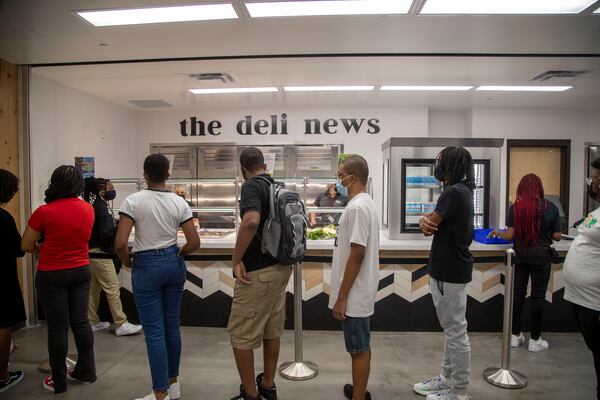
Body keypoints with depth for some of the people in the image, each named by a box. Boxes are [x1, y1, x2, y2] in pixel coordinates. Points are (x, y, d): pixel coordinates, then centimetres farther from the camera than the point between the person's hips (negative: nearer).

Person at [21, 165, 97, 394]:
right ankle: (87, 371, 24)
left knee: (57, 327, 5)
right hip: (81, 271, 4)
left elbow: (26, 246, -5)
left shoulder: (44, 212, -15)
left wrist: (42, 249, 13)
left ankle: (59, 381, 18)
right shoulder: (88, 209, -2)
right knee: (81, 322, 13)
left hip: (52, 275, -4)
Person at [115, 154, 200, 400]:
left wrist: (126, 262, 3)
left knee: (154, 331, 4)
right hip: (174, 263, 4)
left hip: (146, 266, -4)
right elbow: (194, 243, -4)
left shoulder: (133, 201, -11)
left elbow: (120, 244, -17)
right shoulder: (179, 202, -2)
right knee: (172, 325, 16)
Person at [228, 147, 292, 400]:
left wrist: (236, 259, -23)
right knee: (272, 331, 18)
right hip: (281, 267, 8)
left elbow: (251, 221, -33)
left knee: (240, 336, 6)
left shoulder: (251, 185, -15)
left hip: (257, 272, -8)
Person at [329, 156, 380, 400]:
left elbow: (357, 253, -25)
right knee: (361, 347, 21)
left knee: (359, 349, 3)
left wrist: (342, 297, -19)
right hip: (359, 291, 10)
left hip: (354, 294, -10)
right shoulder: (366, 203, 10)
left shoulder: (356, 207, -21)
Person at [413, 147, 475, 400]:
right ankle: (447, 378, 33)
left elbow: (430, 226, -17)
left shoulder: (454, 192, -19)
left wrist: (426, 222, 4)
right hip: (449, 268, 10)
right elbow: (432, 223, 8)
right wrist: (426, 221, -13)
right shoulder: (461, 190, 13)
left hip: (450, 272, -10)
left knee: (456, 332, 2)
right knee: (451, 329, 18)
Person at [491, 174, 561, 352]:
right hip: (541, 256, -1)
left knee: (518, 295, 10)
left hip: (520, 256, 1)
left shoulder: (515, 208, -5)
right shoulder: (551, 207, -4)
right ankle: (535, 340, 15)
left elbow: (510, 235, -7)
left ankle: (515, 335, 20)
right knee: (538, 297, 6)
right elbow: (557, 236, -2)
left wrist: (498, 232, 12)